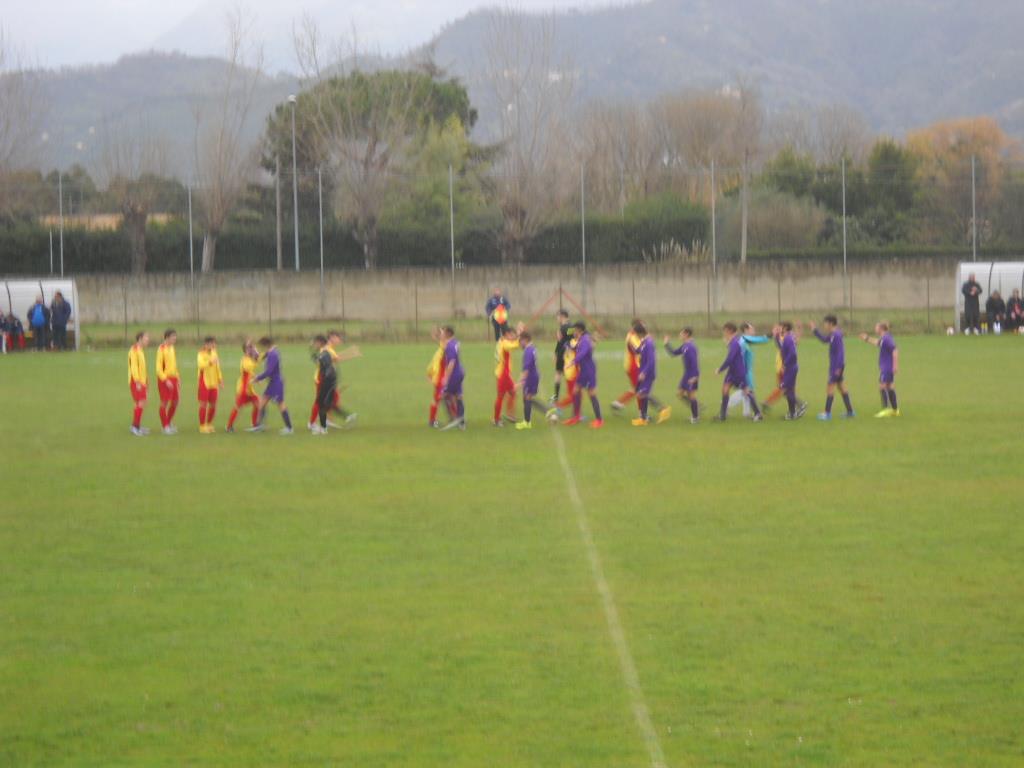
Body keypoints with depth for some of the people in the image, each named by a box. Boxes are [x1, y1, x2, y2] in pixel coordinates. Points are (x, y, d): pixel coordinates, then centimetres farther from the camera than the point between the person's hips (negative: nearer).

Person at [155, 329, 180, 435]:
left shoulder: (172, 348, 12)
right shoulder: (161, 349, -11)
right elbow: (158, 367, -14)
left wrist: (178, 377, 14)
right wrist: (165, 380, -19)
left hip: (173, 378, 8)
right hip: (164, 379, -8)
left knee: (175, 401, 9)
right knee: (164, 402, -2)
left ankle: (169, 422, 26)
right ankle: (165, 427, 5)